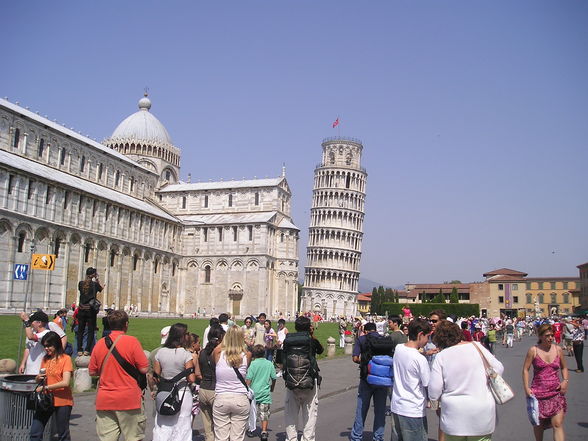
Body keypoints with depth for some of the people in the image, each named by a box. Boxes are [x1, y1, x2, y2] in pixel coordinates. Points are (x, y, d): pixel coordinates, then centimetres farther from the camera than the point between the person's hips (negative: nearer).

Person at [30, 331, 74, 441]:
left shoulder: (65, 359, -9)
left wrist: (45, 387, -18)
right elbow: (41, 378, 20)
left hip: (62, 400, -5)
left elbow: (65, 382, -18)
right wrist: (38, 378, -3)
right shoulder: (45, 359, 9)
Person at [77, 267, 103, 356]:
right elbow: (101, 288, 12)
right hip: (91, 310, -3)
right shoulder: (95, 284, -7)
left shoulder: (81, 283, 1)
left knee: (80, 330, 9)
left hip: (81, 310, 3)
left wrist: (86, 279, 17)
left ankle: (79, 350, 9)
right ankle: (87, 350, -1)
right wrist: (97, 279, 11)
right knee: (91, 330, 4)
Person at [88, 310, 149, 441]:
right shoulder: (132, 341, -10)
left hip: (104, 400, 4)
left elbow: (92, 371, 9)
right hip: (129, 400, -4)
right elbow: (144, 369, -11)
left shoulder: (100, 343, 3)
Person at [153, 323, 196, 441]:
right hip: (182, 394, -4)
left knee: (162, 429, 13)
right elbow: (191, 379, -15)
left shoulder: (160, 352, 0)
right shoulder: (186, 355, -12)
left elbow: (155, 376, 4)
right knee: (181, 428, 7)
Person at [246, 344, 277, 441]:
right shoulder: (269, 364, 0)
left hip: (254, 392, -1)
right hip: (265, 392, 1)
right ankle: (264, 431, -7)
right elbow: (274, 378, 7)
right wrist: (272, 388, 23)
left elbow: (248, 379, -11)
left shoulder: (253, 364, -7)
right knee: (264, 414, 4)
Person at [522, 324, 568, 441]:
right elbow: (525, 369, -2)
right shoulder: (533, 350, -5)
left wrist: (565, 381, 0)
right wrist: (526, 388, -9)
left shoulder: (558, 350, 3)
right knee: (539, 423, 12)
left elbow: (564, 367, 17)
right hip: (538, 393, -1)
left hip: (556, 393, 1)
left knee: (558, 425, -8)